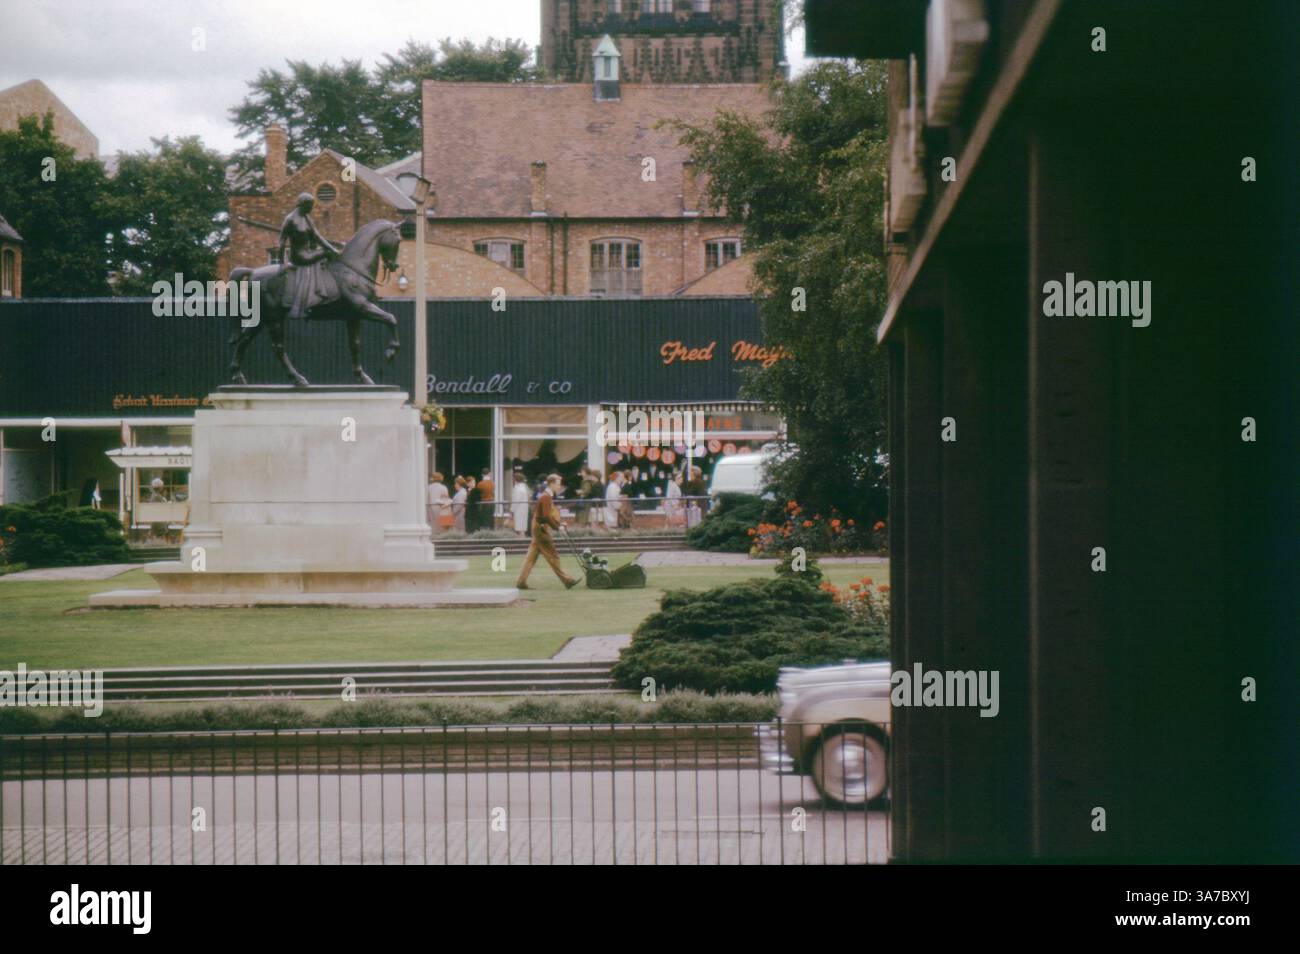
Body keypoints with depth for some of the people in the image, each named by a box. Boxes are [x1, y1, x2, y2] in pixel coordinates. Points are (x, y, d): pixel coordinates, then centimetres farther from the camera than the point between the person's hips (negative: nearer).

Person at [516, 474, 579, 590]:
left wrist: (558, 523, 11)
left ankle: (521, 582, 8)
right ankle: (567, 581, -2)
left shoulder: (547, 497, 14)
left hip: (538, 529, 10)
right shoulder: (546, 497, -18)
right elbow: (546, 516, -25)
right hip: (541, 529, -10)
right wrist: (557, 527, -20)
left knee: (532, 556, 9)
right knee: (552, 556, -5)